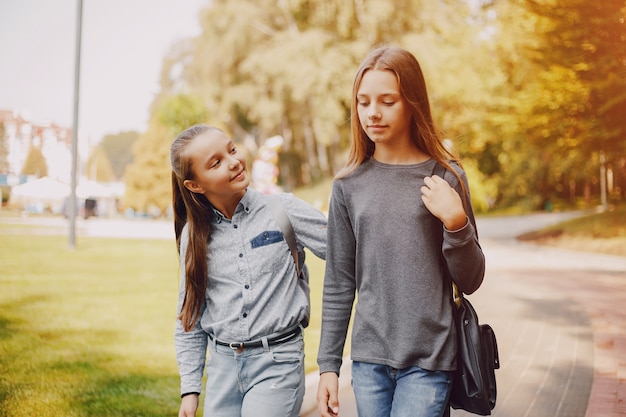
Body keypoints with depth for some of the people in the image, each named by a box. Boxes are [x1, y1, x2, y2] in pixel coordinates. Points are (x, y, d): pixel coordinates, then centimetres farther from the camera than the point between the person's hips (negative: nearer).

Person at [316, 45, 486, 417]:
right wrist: (328, 364, 5)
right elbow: (339, 284, 7)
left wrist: (455, 222, -16)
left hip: (429, 360, -2)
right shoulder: (349, 185, 3)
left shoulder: (446, 178, -2)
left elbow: (471, 281, 0)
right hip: (368, 359, 3)